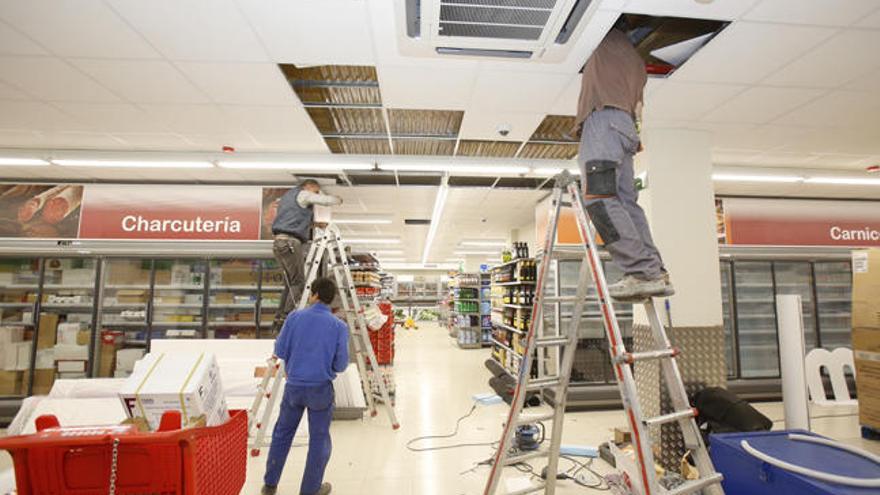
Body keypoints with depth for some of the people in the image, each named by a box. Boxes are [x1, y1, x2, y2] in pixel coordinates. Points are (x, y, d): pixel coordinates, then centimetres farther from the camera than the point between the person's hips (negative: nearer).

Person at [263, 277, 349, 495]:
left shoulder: (295, 317, -7)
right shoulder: (339, 326, -11)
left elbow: (280, 351, -3)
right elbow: (341, 365, -10)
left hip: (294, 385, 3)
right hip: (321, 388, -2)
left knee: (282, 433, 22)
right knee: (319, 439, 13)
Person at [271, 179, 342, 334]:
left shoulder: (287, 196, 30)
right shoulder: (303, 194, 3)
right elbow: (326, 200, -4)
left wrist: (312, 224, 27)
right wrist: (338, 199, 16)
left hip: (279, 242, 9)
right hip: (290, 242, -9)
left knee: (290, 284, 11)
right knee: (298, 282, -9)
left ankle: (278, 322, 11)